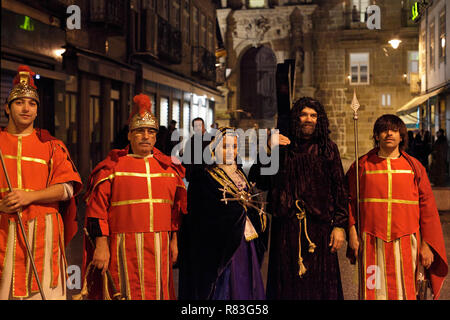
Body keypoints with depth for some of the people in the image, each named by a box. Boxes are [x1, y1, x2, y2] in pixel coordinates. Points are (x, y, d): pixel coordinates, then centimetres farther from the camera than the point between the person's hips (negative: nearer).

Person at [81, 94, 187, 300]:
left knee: (157, 293, 10)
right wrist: (101, 245, -10)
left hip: (159, 249, 4)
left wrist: (174, 241, 14)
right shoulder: (112, 167, -1)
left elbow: (176, 208, 17)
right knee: (127, 294, 0)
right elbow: (97, 209, -5)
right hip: (124, 249, -4)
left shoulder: (168, 167, 12)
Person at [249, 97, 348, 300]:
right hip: (286, 227, 0)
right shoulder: (282, 147, 8)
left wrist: (339, 225, -3)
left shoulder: (328, 148, 8)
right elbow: (257, 182, 1)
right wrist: (268, 151, -10)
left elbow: (339, 188, 5)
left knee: (320, 284, 2)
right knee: (287, 284, 5)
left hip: (319, 226, 0)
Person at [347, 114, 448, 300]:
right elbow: (350, 200, 9)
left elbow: (427, 206, 6)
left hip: (406, 242, 1)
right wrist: (352, 232, -1)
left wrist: (426, 244, 1)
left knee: (404, 292, 3)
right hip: (372, 243, 0)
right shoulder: (362, 165, 7)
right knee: (375, 292, 0)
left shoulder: (414, 166, 7)